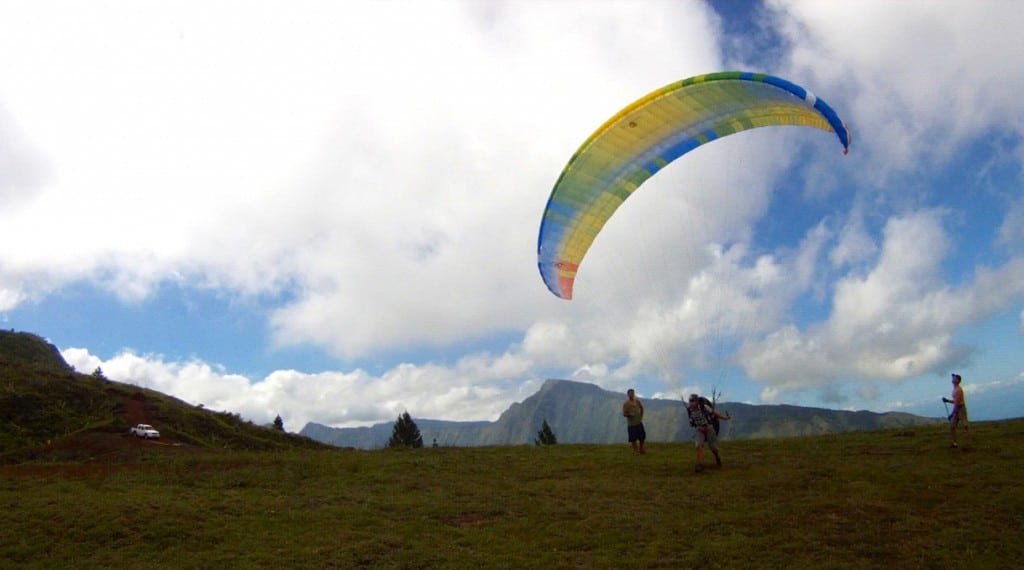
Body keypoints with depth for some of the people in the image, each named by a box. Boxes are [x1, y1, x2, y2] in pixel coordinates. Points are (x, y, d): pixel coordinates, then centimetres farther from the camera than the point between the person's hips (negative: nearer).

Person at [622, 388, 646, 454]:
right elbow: (624, 414, -12)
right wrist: (629, 414, -30)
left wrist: (641, 416, 13)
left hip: (639, 422, 5)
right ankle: (635, 451, 10)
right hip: (631, 424, -5)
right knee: (633, 438, -4)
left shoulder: (637, 401, 3)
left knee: (642, 436, 12)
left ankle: (641, 450, 29)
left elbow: (642, 408, 21)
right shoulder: (626, 404, -11)